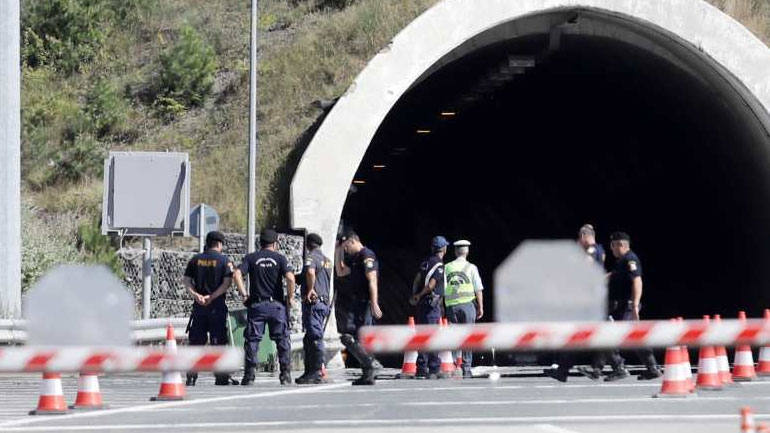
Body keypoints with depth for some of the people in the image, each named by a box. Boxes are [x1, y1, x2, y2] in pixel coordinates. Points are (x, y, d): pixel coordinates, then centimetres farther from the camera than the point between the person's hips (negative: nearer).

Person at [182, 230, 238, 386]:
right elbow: (227, 282, -11)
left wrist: (195, 294, -10)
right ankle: (221, 376, -2)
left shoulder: (196, 259, 8)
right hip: (217, 306, -3)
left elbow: (186, 280, 2)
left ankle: (191, 376, 2)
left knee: (195, 342, 6)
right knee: (218, 341, 1)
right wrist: (212, 297, -11)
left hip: (199, 306, 3)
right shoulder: (224, 260, -2)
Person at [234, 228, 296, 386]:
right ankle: (286, 374, 2)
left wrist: (244, 294, -2)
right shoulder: (279, 258, 3)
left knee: (252, 339, 3)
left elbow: (237, 274, -8)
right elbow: (290, 278, -11)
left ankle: (249, 375, -1)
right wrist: (290, 297, 0)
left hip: (256, 305, 1)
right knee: (282, 339, 6)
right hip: (277, 305, -1)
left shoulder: (251, 258, 6)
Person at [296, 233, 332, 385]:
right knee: (309, 339, 16)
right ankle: (309, 371, 19)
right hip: (325, 301, 9)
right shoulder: (326, 260, 20)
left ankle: (316, 373, -12)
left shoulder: (312, 257, -9)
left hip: (313, 301, -9)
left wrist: (310, 290, -22)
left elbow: (310, 272, -30)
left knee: (315, 337, -10)